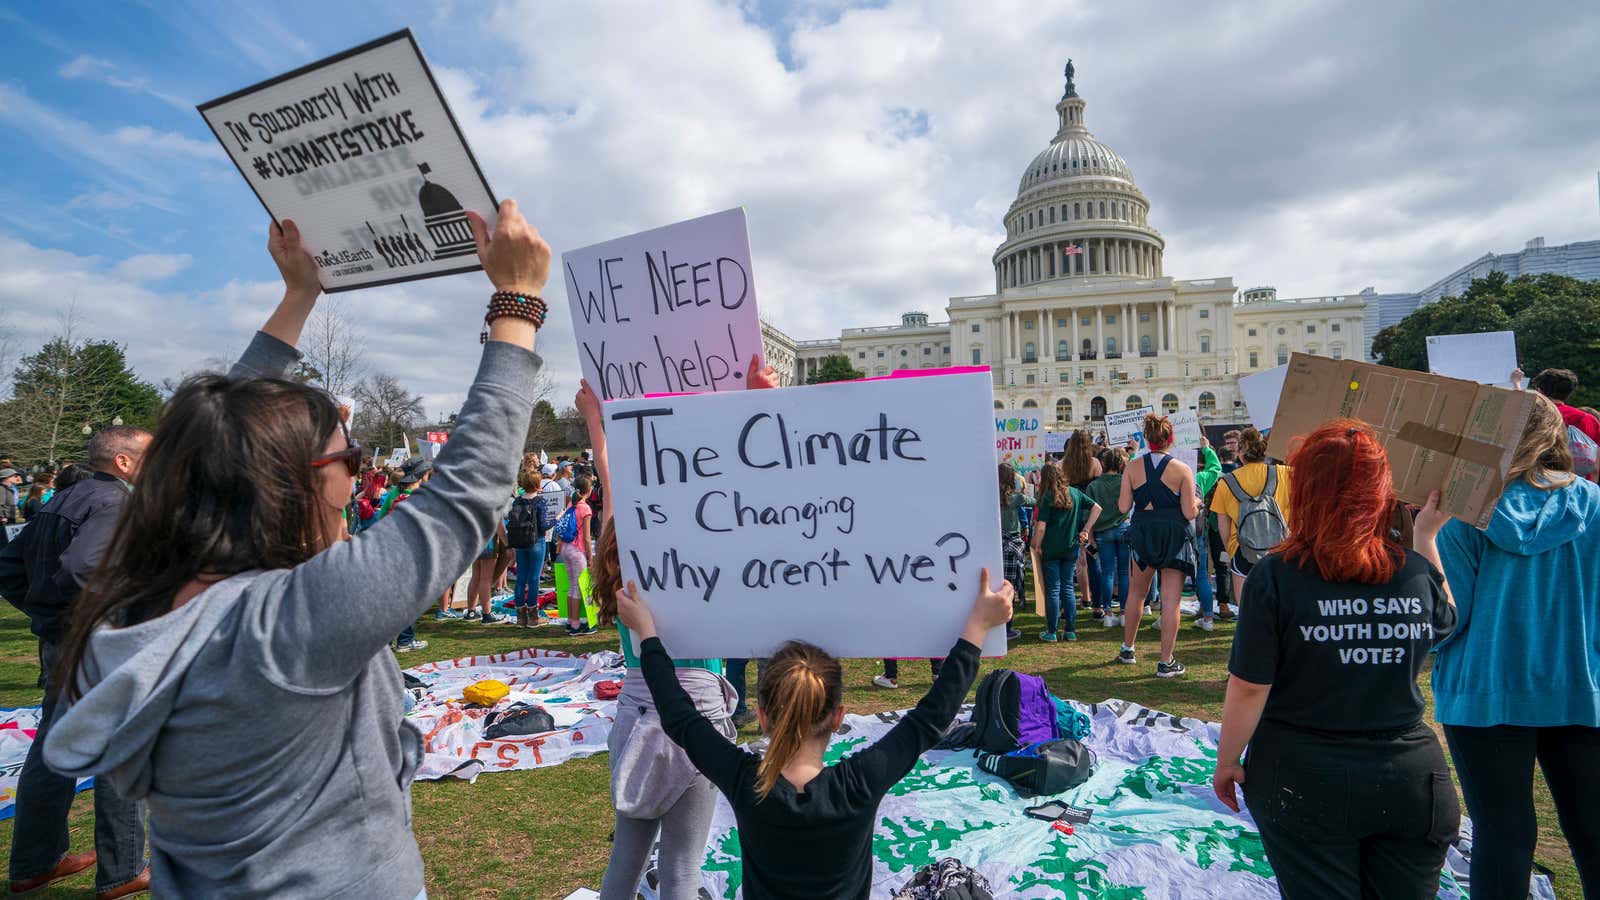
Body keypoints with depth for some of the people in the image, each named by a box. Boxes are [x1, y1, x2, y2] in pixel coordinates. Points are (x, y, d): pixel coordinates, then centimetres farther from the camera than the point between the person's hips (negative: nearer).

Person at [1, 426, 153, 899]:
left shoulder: (60, 503, 11)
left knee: (50, 753, 21)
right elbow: (81, 568, -33)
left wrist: (45, 612, 14)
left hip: (56, 644, 9)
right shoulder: (114, 503, -19)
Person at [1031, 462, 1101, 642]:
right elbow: (1097, 508, 8)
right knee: (1068, 589, 12)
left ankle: (1051, 632, 7)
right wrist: (1085, 530, 8)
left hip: (1051, 549, -4)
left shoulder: (1047, 497, -9)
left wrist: (1037, 546, -3)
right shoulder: (1075, 493, 5)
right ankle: (1071, 631, 13)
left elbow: (1041, 527, -15)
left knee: (1052, 590, 2)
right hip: (1071, 548, 4)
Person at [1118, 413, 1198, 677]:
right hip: (1174, 537, -3)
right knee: (1171, 601, 3)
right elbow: (1189, 513, -10)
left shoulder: (1133, 469, -2)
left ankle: (1127, 650, 30)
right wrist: (1197, 502, 12)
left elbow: (1123, 506, -4)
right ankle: (1166, 662, 6)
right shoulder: (1182, 470, -8)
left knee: (1136, 594, 19)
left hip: (1142, 534, 3)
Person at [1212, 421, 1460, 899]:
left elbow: (1249, 688, -16)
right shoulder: (1419, 572, -7)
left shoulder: (1276, 577, -19)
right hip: (1411, 779, 4)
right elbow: (1446, 623, 17)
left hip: (1302, 780, -3)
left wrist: (1227, 761, -1)